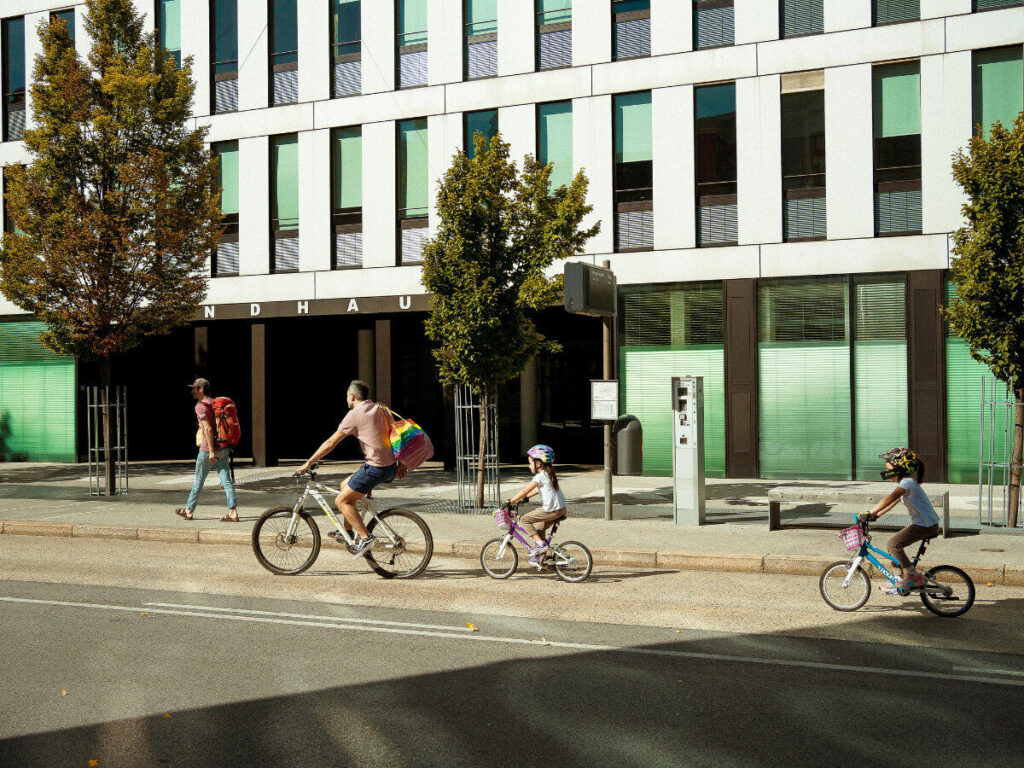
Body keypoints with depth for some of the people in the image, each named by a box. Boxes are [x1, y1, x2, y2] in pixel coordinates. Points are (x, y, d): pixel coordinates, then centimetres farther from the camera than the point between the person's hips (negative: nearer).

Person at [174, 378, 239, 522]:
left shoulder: (201, 406, -10)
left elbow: (208, 429, -19)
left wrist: (211, 451, -21)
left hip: (208, 449, -7)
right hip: (223, 448, 7)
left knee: (199, 480, 7)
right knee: (226, 480, 0)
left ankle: (188, 510, 19)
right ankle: (233, 512, -8)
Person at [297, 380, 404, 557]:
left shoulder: (354, 415, -10)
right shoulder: (382, 410, 12)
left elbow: (330, 443, -8)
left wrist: (308, 463, 0)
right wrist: (400, 464, 26)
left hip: (375, 468, -9)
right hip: (391, 467, 9)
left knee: (342, 501, 2)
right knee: (345, 485, 24)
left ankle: (365, 537, -5)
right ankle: (348, 532, 30)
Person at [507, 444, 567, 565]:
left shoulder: (540, 476, -12)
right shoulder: (549, 474, 16)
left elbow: (525, 491, -14)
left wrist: (510, 501, -8)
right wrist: (525, 498, 26)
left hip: (551, 510, -10)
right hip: (561, 509, 10)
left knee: (524, 520, -3)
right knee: (539, 528, 23)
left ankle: (540, 544, -7)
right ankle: (539, 557, 25)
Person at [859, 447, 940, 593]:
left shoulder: (907, 482, -18)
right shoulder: (907, 482, 15)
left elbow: (890, 499, -31)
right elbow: (893, 502, 19)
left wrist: (870, 513, -33)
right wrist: (877, 515, 10)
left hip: (925, 525, -10)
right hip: (921, 523, 10)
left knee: (893, 544, -15)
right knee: (893, 545, 11)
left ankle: (911, 576, -8)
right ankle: (911, 576, 18)